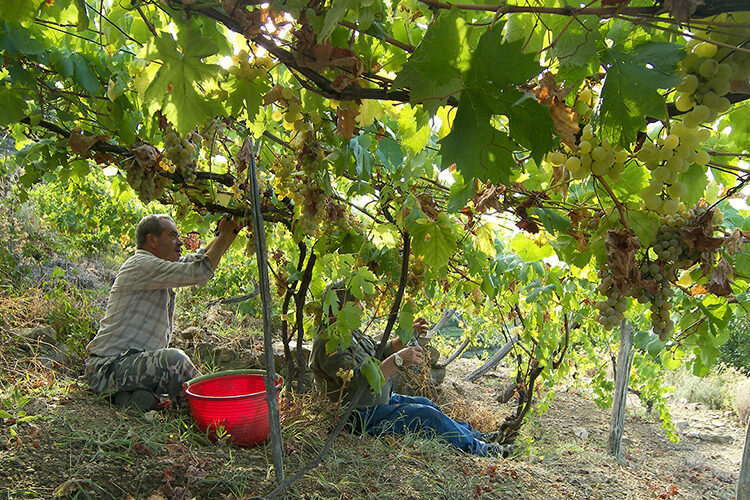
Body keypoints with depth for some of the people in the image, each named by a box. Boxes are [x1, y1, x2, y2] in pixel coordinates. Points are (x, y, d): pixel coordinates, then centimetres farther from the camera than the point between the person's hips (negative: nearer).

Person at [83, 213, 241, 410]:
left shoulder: (156, 266, 16)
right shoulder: (141, 265, -15)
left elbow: (201, 257, 23)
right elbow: (200, 272, -23)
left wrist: (231, 232, 13)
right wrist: (223, 236, -12)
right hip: (109, 367, -11)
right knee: (172, 359, -33)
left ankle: (130, 394, 3)